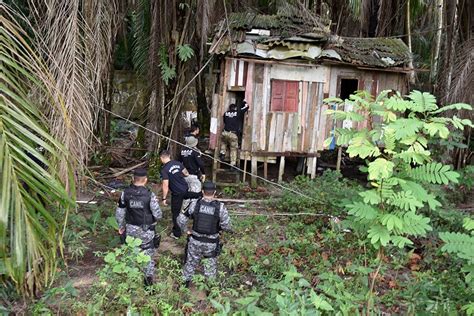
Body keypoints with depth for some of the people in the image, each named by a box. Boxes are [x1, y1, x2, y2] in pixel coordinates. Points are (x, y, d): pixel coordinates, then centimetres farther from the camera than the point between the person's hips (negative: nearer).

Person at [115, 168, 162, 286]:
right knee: (148, 254, 16)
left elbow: (119, 213, -3)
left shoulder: (125, 193, -12)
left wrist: (121, 226, 13)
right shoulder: (150, 195, -23)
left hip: (130, 229, 3)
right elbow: (158, 215, -16)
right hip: (146, 230, -3)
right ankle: (149, 277, 25)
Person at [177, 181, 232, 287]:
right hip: (211, 243, -1)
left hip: (195, 241, 1)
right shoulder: (220, 207, -18)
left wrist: (186, 230, 6)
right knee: (211, 264, 22)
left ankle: (186, 283, 41)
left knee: (191, 263, 23)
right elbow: (227, 227, -15)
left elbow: (181, 219, -9)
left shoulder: (195, 204, -14)